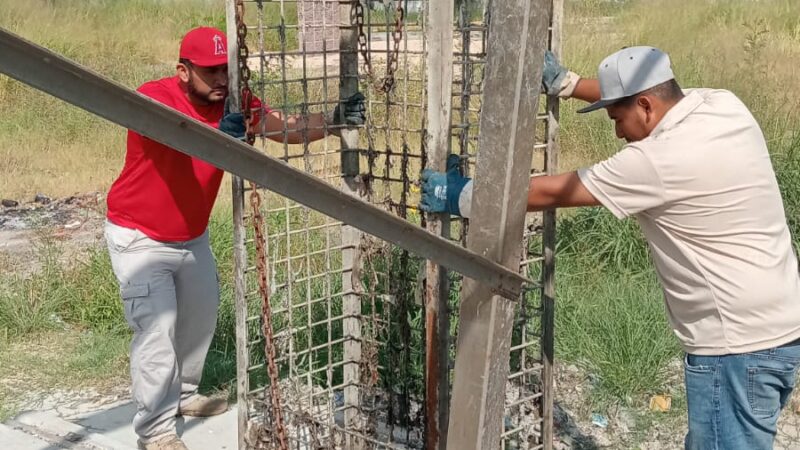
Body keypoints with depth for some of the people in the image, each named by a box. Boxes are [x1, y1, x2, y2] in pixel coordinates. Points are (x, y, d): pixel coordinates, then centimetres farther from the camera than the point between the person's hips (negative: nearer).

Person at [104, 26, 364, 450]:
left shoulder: (233, 103, -11)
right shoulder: (153, 96, -26)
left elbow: (289, 129, -21)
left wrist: (334, 120, -39)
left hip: (191, 236, 7)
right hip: (139, 238, -7)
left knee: (201, 316, 20)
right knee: (156, 328, -11)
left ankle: (182, 395, 42)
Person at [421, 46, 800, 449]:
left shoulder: (661, 160, -22)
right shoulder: (721, 104, 2)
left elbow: (552, 193, -14)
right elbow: (633, 96, 22)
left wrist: (462, 196, -5)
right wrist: (565, 83, 23)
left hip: (739, 346, -9)